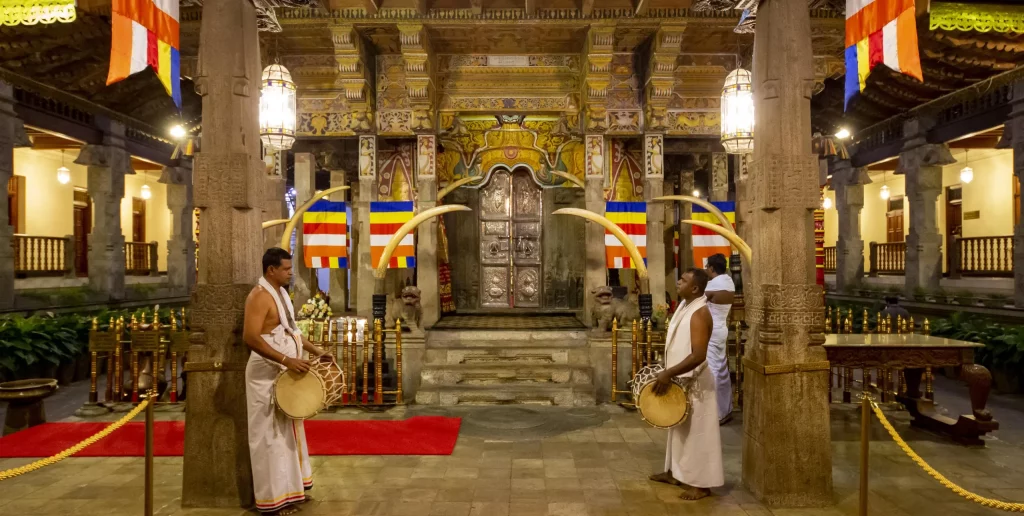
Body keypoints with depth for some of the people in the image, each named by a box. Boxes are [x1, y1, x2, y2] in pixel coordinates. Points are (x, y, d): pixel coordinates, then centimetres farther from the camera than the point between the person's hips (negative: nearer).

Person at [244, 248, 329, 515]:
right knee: (271, 434, 0)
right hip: (267, 375, -10)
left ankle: (288, 488, 29)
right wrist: (287, 360, -31)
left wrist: (315, 351, 11)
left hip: (286, 374, 10)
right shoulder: (259, 296, -18)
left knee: (288, 430, 17)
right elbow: (250, 337, -27)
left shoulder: (281, 292, 11)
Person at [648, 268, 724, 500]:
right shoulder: (685, 306, 7)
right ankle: (676, 472, 34)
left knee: (697, 431, 2)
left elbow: (698, 355, -29)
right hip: (680, 380, 10)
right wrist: (667, 372, 13)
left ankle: (701, 483, 14)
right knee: (679, 428, 20)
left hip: (693, 382, -10)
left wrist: (668, 374, -27)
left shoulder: (699, 313, -22)